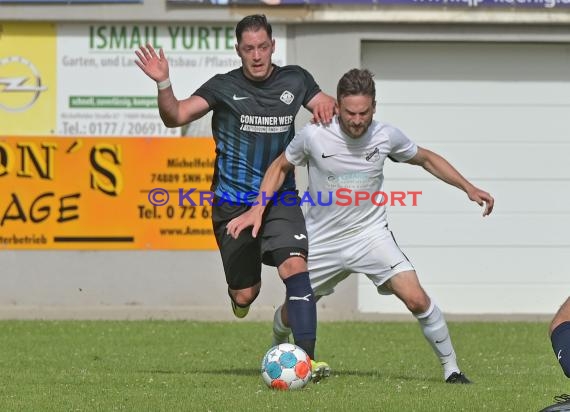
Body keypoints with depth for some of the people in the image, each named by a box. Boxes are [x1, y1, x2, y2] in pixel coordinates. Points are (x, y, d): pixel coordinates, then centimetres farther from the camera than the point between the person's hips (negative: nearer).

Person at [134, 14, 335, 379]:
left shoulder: (295, 81, 3)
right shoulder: (224, 87, -5)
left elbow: (329, 108, 14)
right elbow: (176, 117, -12)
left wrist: (326, 106, -10)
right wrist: (164, 84, -31)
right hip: (232, 204, -1)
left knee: (295, 265, -23)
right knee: (244, 296, 4)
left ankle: (306, 357, -25)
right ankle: (243, 289, 44)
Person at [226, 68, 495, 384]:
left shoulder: (386, 137, -12)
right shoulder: (314, 136, -17)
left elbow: (426, 159, 8)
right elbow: (281, 167, 2)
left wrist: (468, 188, 2)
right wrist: (258, 209, -8)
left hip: (371, 234, 0)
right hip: (321, 240, 0)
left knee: (416, 299, -20)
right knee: (293, 312, 14)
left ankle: (451, 369, -5)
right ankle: (278, 347, 51)